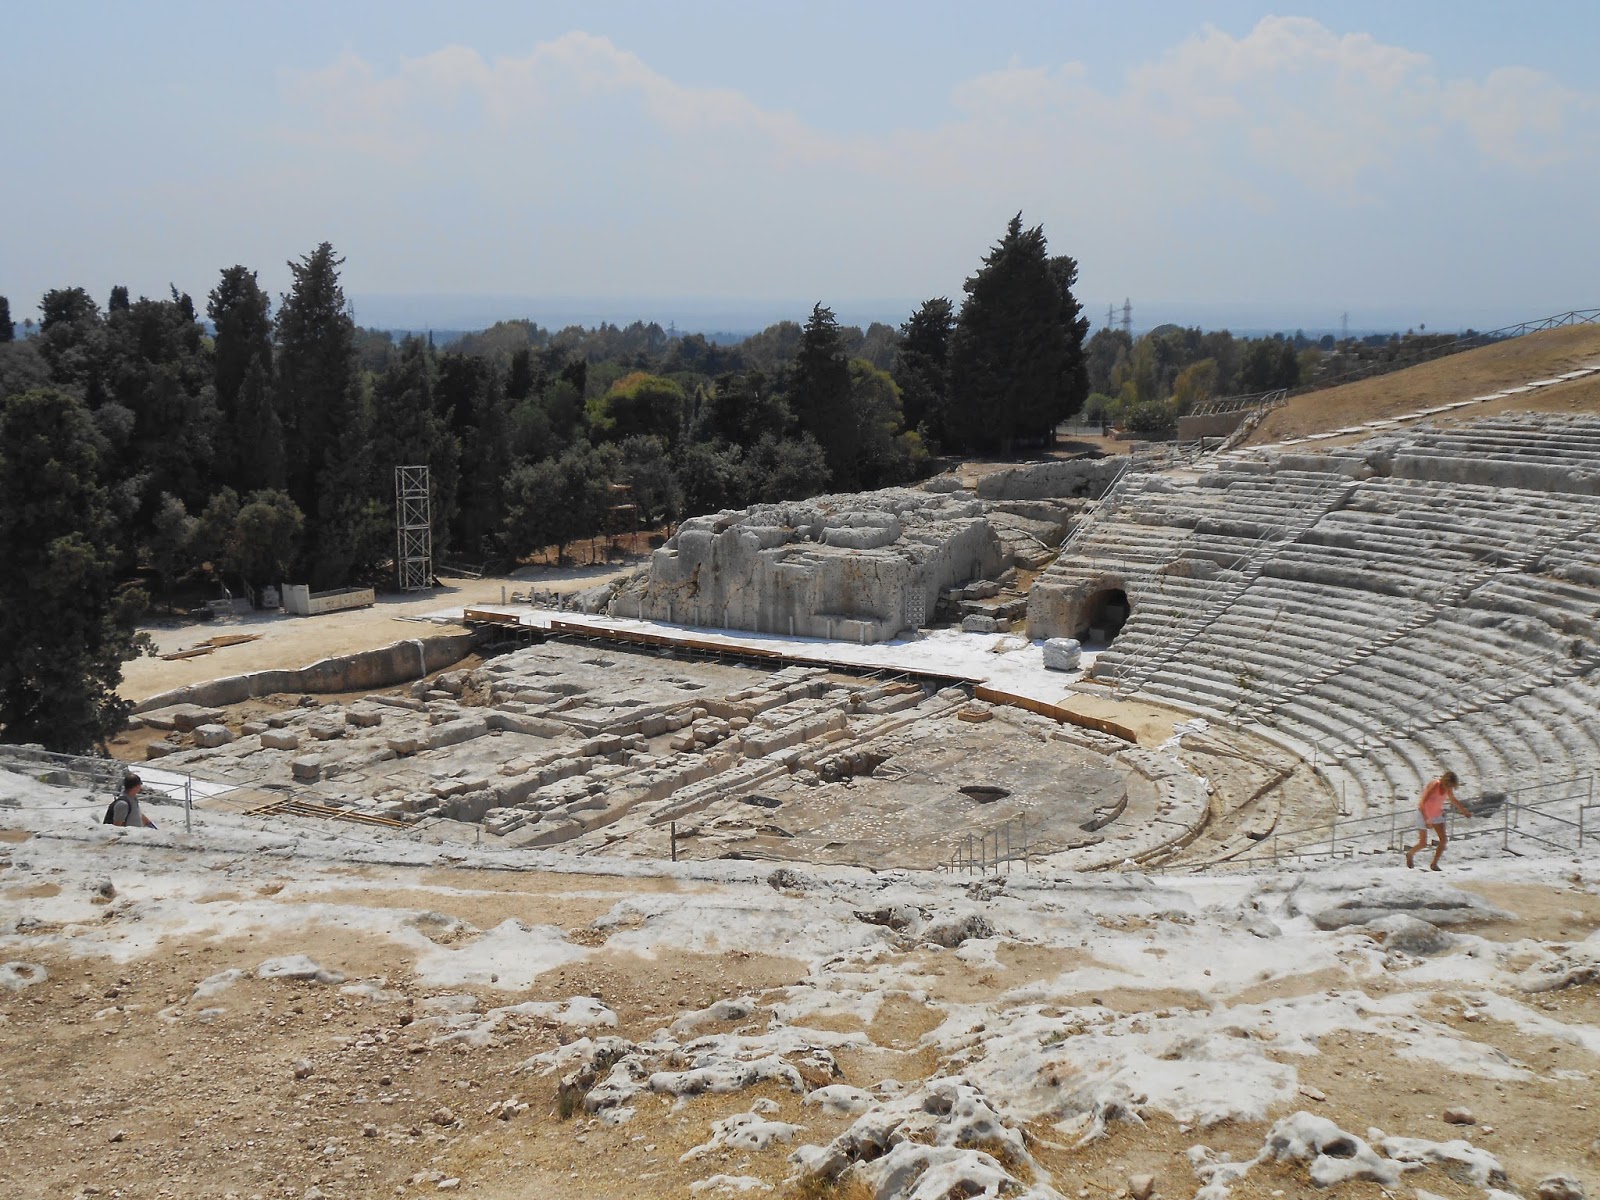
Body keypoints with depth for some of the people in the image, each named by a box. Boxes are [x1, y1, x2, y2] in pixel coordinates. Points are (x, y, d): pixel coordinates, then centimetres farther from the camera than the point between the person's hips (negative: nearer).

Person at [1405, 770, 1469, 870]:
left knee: (1443, 840, -8)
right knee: (1423, 843, -1)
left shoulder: (1448, 788, -10)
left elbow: (1453, 800, 14)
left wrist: (1465, 812, 21)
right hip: (1424, 814, -6)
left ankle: (1434, 864, 4)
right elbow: (1422, 804, -33)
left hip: (1437, 814, 6)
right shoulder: (1434, 785, -29)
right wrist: (1426, 820, -42)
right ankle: (1410, 854, 30)